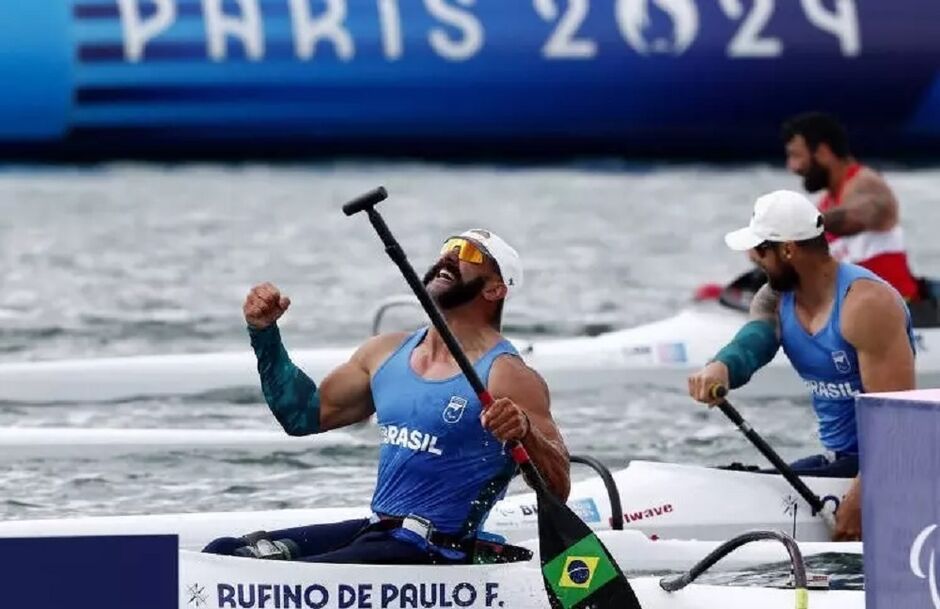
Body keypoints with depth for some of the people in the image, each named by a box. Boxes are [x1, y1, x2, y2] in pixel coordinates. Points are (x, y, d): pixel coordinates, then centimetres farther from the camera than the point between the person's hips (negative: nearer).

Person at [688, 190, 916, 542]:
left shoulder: (866, 303, -19)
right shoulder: (776, 298, 7)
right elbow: (751, 342, -15)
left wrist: (859, 499, -31)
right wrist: (721, 367, -40)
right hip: (837, 460, 9)